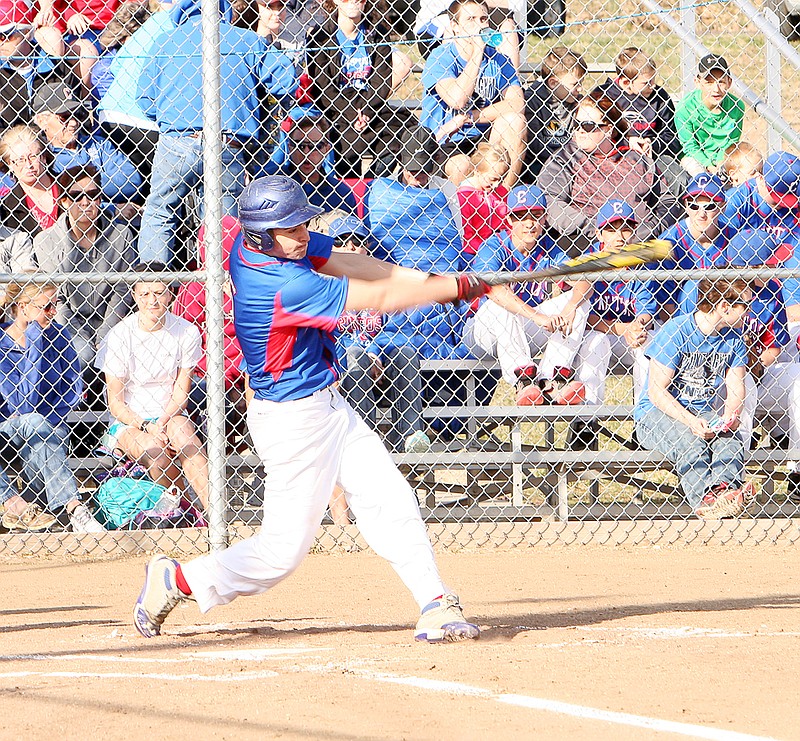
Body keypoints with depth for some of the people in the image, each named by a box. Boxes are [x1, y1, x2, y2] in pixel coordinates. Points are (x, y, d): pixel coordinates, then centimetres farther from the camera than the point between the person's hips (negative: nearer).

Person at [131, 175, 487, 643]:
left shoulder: (253, 241, -4)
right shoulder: (283, 287, -30)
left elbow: (345, 263, 6)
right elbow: (381, 298, -21)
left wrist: (427, 281, -4)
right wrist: (456, 288, -10)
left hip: (327, 406, 10)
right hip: (294, 420, -10)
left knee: (391, 504, 3)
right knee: (284, 549, -2)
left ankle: (435, 607, 3)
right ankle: (176, 581, 13)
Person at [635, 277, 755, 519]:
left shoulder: (733, 337, 5)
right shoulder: (676, 332, -13)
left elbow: (735, 387, 8)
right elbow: (656, 390, -16)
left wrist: (730, 413, -17)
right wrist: (690, 421, -29)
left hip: (703, 413, 4)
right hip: (657, 412, -4)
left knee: (731, 438, -30)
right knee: (689, 441, -37)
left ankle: (724, 489, -55)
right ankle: (706, 499, -55)